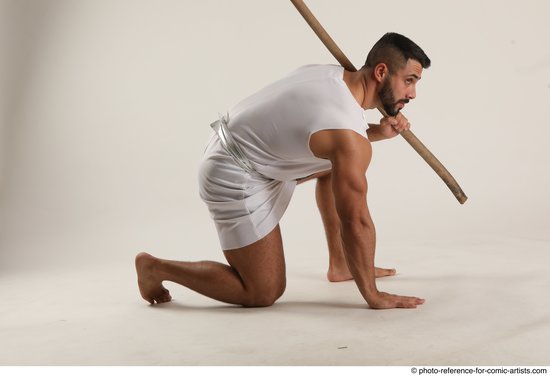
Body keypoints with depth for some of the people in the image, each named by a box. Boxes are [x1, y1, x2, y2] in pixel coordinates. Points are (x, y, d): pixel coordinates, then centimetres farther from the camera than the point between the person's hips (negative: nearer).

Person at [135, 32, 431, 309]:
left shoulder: (333, 73, 1)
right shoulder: (350, 138, -24)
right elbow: (356, 222, -20)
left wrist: (378, 132, 3)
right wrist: (373, 296, -10)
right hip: (235, 180, -10)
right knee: (265, 293, -3)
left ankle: (339, 265, 27)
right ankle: (157, 268, 8)